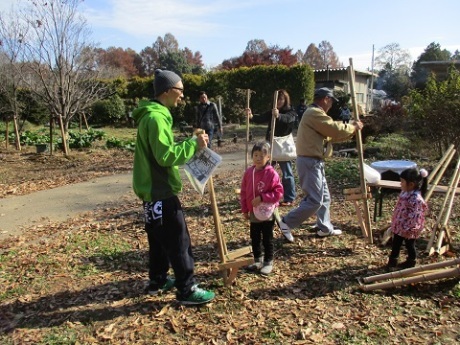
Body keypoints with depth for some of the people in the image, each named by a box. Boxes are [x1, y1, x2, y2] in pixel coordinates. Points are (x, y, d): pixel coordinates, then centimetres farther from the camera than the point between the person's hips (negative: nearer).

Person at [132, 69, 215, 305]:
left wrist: (190, 145, 10)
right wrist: (194, 144, -20)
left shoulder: (154, 114, 14)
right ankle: (187, 290, 6)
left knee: (159, 238, 19)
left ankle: (157, 281, 32)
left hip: (155, 188, 11)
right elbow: (166, 156, -25)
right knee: (178, 240, -4)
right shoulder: (156, 117, -19)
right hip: (159, 190, -11)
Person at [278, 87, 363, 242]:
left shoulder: (315, 113, 20)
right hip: (310, 162, -11)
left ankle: (325, 228, 28)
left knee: (324, 197, 17)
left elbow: (331, 134, 21)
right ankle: (286, 222, -2)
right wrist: (353, 127, 1)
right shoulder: (315, 113, -15)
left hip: (314, 162, 11)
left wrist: (351, 129, 14)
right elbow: (336, 130, -16)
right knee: (315, 200, -9)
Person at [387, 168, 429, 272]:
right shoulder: (405, 192, -2)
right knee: (396, 244, 18)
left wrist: (410, 229, -24)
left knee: (409, 245, 14)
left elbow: (415, 216, -29)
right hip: (399, 225, 9)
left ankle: (411, 263, 37)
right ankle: (392, 262, 32)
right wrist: (395, 222, 19)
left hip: (408, 229, -8)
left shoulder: (416, 199, -31)